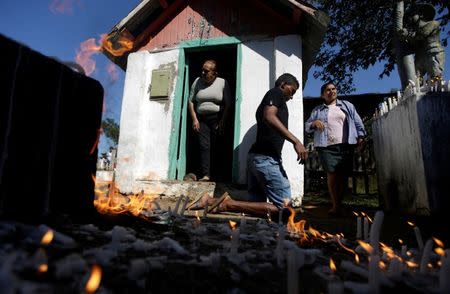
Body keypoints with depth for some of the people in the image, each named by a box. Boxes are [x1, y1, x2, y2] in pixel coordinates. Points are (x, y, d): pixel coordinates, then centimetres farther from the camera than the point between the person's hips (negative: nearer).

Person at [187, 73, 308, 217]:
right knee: (282, 207, -9)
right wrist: (296, 141, -25)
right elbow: (269, 117, -20)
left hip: (256, 156, 10)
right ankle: (229, 203, -14)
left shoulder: (268, 99, 27)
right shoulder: (276, 93, 0)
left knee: (255, 204, 12)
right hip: (266, 158, -10)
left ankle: (210, 201, 4)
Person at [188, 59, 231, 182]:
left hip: (217, 118, -2)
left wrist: (222, 121, -9)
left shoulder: (222, 83, 0)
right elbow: (191, 101, 7)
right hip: (201, 119, 2)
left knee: (216, 147, -4)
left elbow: (227, 104, -2)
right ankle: (205, 175, -10)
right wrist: (194, 119, -1)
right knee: (204, 146, -8)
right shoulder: (197, 82, 6)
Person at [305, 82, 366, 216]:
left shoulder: (347, 106, 19)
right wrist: (314, 123, -8)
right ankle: (336, 205, -6)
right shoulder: (317, 110, 17)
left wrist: (360, 137, 4)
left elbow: (358, 122, 16)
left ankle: (338, 204, 12)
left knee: (343, 175, 0)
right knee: (332, 174, -13)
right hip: (327, 147, -1)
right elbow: (307, 127, 13)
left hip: (346, 146, 2)